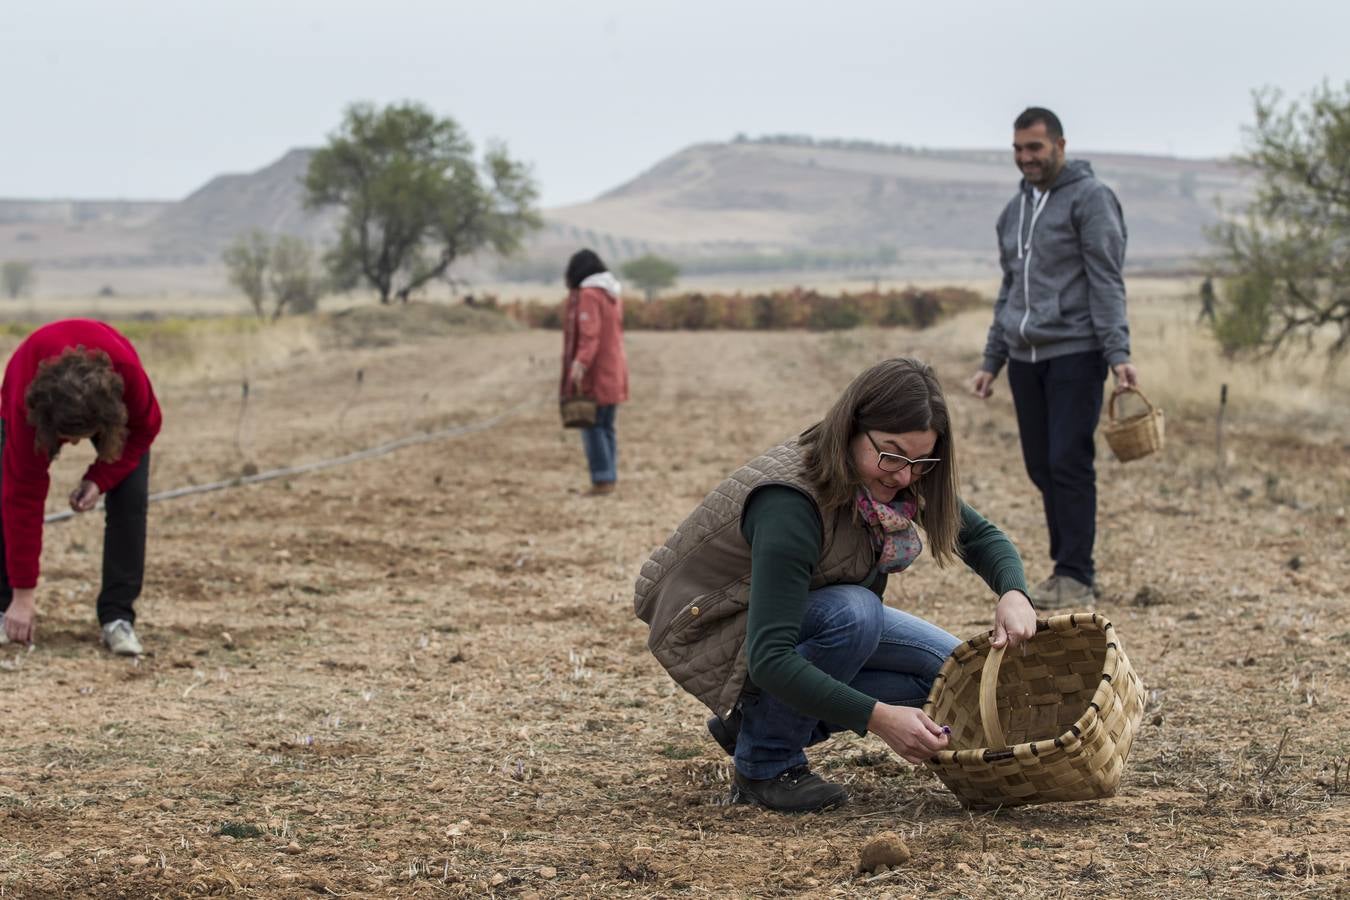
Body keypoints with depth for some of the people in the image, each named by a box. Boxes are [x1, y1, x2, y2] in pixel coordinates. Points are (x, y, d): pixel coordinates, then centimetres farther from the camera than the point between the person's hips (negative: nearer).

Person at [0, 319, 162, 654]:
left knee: (130, 498, -17)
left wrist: (100, 478, -30)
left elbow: (146, 427, -18)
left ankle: (117, 617, -11)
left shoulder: (129, 374, -44)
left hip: (112, 404, 1)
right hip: (41, 400, 0)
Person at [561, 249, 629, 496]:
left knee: (592, 425, -6)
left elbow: (590, 334, -24)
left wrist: (581, 362, -31)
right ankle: (610, 478, 11)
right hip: (614, 371, 8)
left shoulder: (588, 295, -13)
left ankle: (602, 479, -11)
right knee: (606, 427, 11)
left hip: (595, 373, -8)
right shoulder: (613, 293, 13)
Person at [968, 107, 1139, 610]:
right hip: (1025, 359, 7)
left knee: (1068, 463, -10)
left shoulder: (1089, 199, -5)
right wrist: (991, 361, 19)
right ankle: (1069, 565, 16)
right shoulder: (1014, 210, 17)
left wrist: (1118, 354, -19)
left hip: (1074, 355, -7)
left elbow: (1107, 282, -11)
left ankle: (1076, 577, -6)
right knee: (1041, 467, 7)